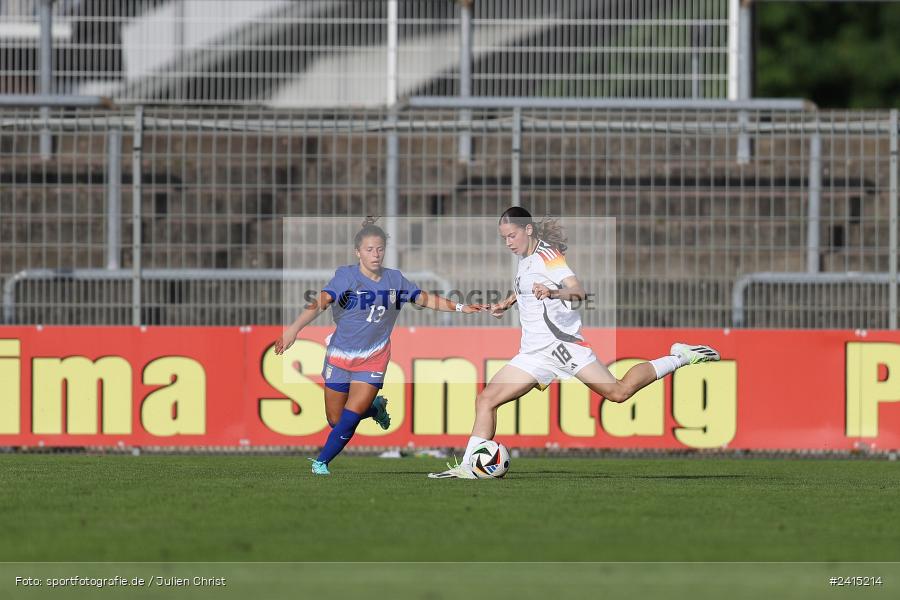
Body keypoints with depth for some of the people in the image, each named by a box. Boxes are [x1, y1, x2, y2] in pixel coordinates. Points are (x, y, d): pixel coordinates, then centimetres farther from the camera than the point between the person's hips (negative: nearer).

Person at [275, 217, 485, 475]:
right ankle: (375, 407, 37)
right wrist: (294, 328, -44)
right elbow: (320, 303, -29)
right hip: (340, 355, -1)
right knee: (335, 421, 7)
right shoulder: (346, 276, -15)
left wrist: (460, 308, 9)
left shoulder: (395, 279, 0)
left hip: (374, 358, 1)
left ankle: (322, 462, 7)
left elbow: (426, 299, 13)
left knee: (350, 417, -13)